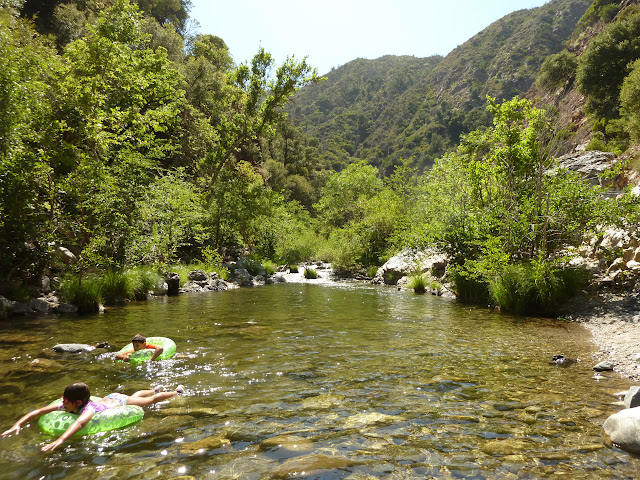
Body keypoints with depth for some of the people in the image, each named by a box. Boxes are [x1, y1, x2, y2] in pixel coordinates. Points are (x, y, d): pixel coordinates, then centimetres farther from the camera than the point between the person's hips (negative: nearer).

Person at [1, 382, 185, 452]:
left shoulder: (88, 408, -47)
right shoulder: (66, 405, -28)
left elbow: (80, 422, -69)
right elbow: (40, 410, -29)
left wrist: (60, 440, -85)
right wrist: (18, 424, -43)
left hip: (120, 402, -7)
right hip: (109, 397, 7)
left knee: (151, 400, 18)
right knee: (135, 395, 36)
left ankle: (177, 391, 42)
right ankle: (157, 389, 64)